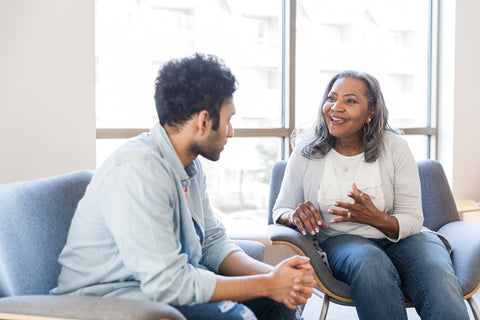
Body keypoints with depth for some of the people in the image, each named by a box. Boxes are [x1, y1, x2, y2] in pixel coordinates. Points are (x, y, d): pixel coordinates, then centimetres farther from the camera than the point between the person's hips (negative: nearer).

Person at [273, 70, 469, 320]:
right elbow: (280, 210, 6)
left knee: (438, 279, -35)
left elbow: (412, 221, -5)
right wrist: (295, 215, -19)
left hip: (398, 238, 0)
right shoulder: (306, 151, 0)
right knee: (370, 262, -37)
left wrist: (377, 219, -27)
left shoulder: (395, 148, -3)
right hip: (340, 241, 1)